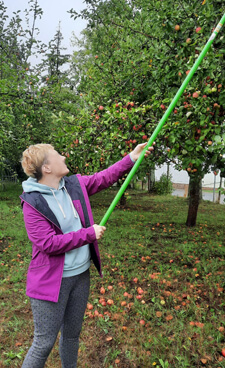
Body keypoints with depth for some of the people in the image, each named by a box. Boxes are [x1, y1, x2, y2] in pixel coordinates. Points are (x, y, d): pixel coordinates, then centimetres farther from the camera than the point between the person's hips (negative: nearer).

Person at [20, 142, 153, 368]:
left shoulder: (75, 184, -1)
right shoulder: (33, 202, -18)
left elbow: (105, 177, 6)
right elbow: (48, 243, -23)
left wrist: (131, 158, 1)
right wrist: (89, 233, -20)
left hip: (81, 275, 6)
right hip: (51, 281, -6)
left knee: (72, 334, 24)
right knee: (44, 342, 9)